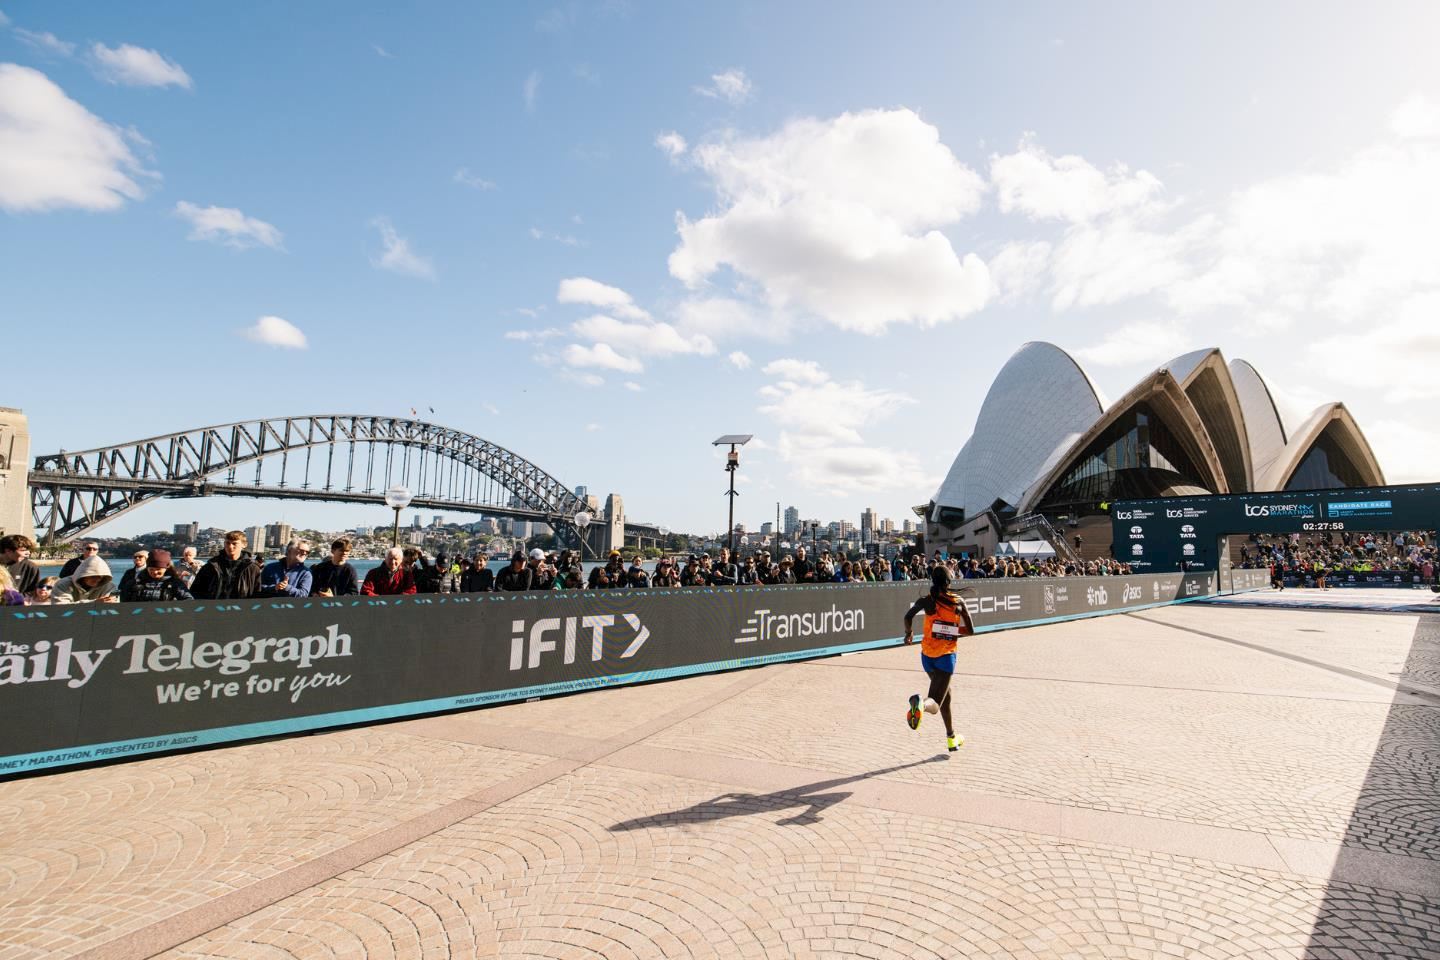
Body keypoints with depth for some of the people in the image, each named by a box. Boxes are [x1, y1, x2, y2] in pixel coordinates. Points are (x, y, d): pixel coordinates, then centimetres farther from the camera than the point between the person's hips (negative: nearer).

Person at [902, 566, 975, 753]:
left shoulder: (927, 600, -2)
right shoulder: (958, 602, -1)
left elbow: (908, 616, -13)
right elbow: (970, 630, -1)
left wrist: (909, 633, 6)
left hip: (928, 654, 3)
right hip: (946, 655, -3)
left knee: (945, 696, 25)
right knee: (934, 705, -8)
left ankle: (952, 738, 36)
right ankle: (922, 703, -44)